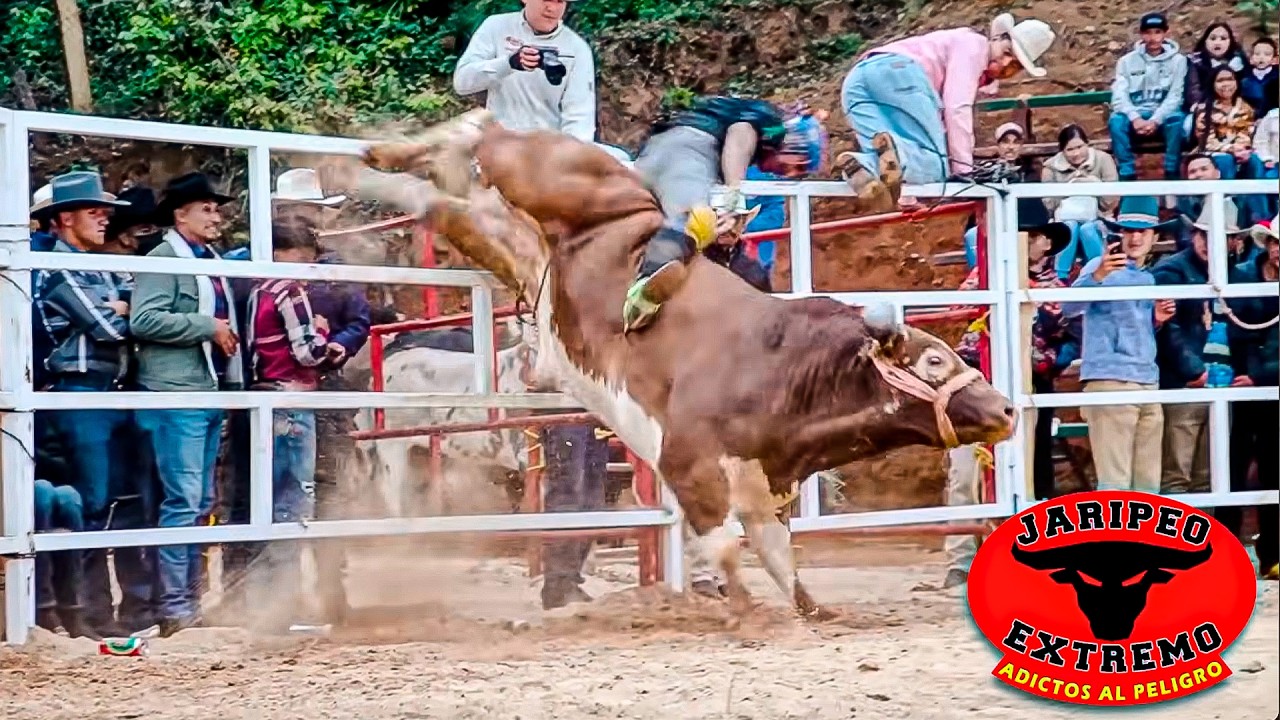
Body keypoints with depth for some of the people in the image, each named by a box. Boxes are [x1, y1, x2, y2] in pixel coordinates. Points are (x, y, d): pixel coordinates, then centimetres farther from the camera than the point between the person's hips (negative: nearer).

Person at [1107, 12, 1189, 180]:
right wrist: (1135, 118, -24)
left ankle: (1172, 175, -24)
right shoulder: (1127, 61, 7)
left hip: (1163, 115, -1)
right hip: (1135, 115, 1)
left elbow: (1175, 96, -5)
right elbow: (1119, 95, -4)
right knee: (1116, 120, -32)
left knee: (1176, 119, -36)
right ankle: (1127, 176, -27)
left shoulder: (1178, 60, 4)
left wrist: (1155, 120, -22)